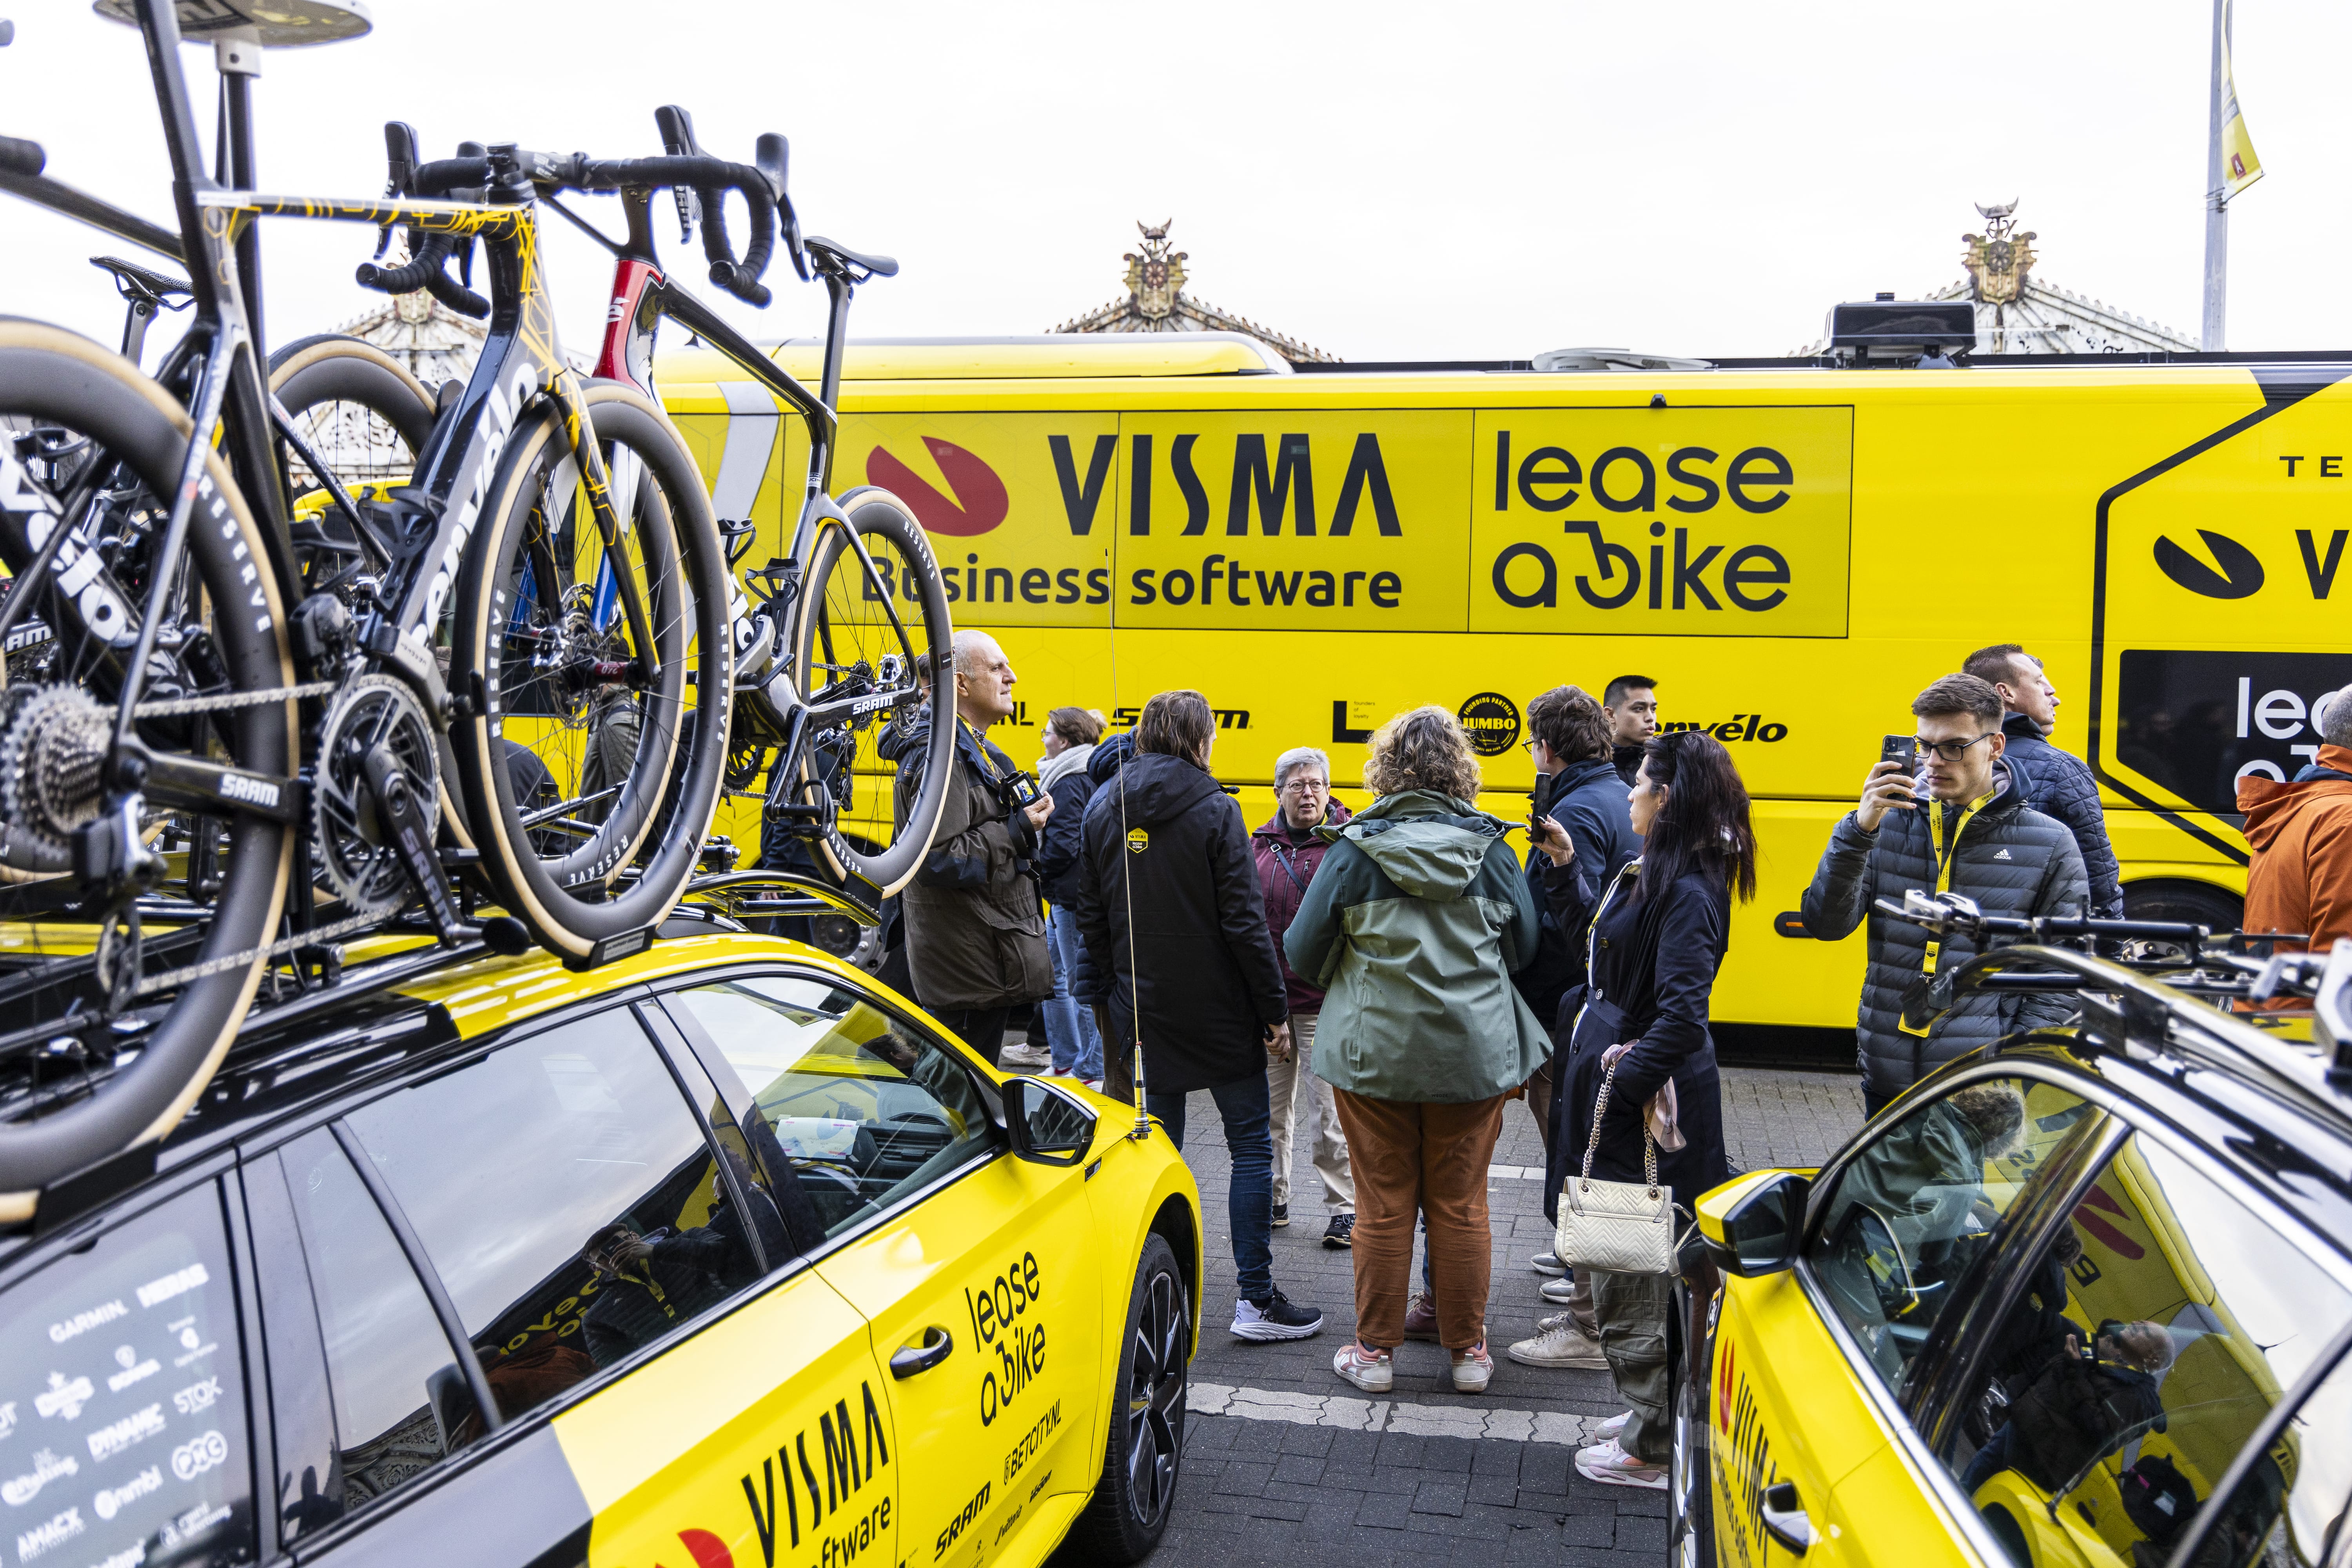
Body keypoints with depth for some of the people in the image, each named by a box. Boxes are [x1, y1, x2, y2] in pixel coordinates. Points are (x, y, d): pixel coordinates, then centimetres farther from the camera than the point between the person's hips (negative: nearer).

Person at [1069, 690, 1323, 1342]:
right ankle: (1255, 1299, 5)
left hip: (1143, 1009, 5)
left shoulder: (1103, 808, 3)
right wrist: (1275, 1008, -7)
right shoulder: (1214, 810, -12)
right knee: (1252, 1148, 4)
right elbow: (1244, 921, -14)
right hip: (1218, 1011, -5)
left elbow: (1090, 917, 8)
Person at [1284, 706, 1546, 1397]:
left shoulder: (1354, 850, -10)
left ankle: (1374, 1351, 19)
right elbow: (1525, 945, 8)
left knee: (1383, 1207, 9)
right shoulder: (1490, 849, -5)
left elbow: (1303, 952, -3)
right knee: (1462, 1205, 12)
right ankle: (1468, 1351, 23)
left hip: (1374, 1050, -1)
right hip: (1474, 1051, 1)